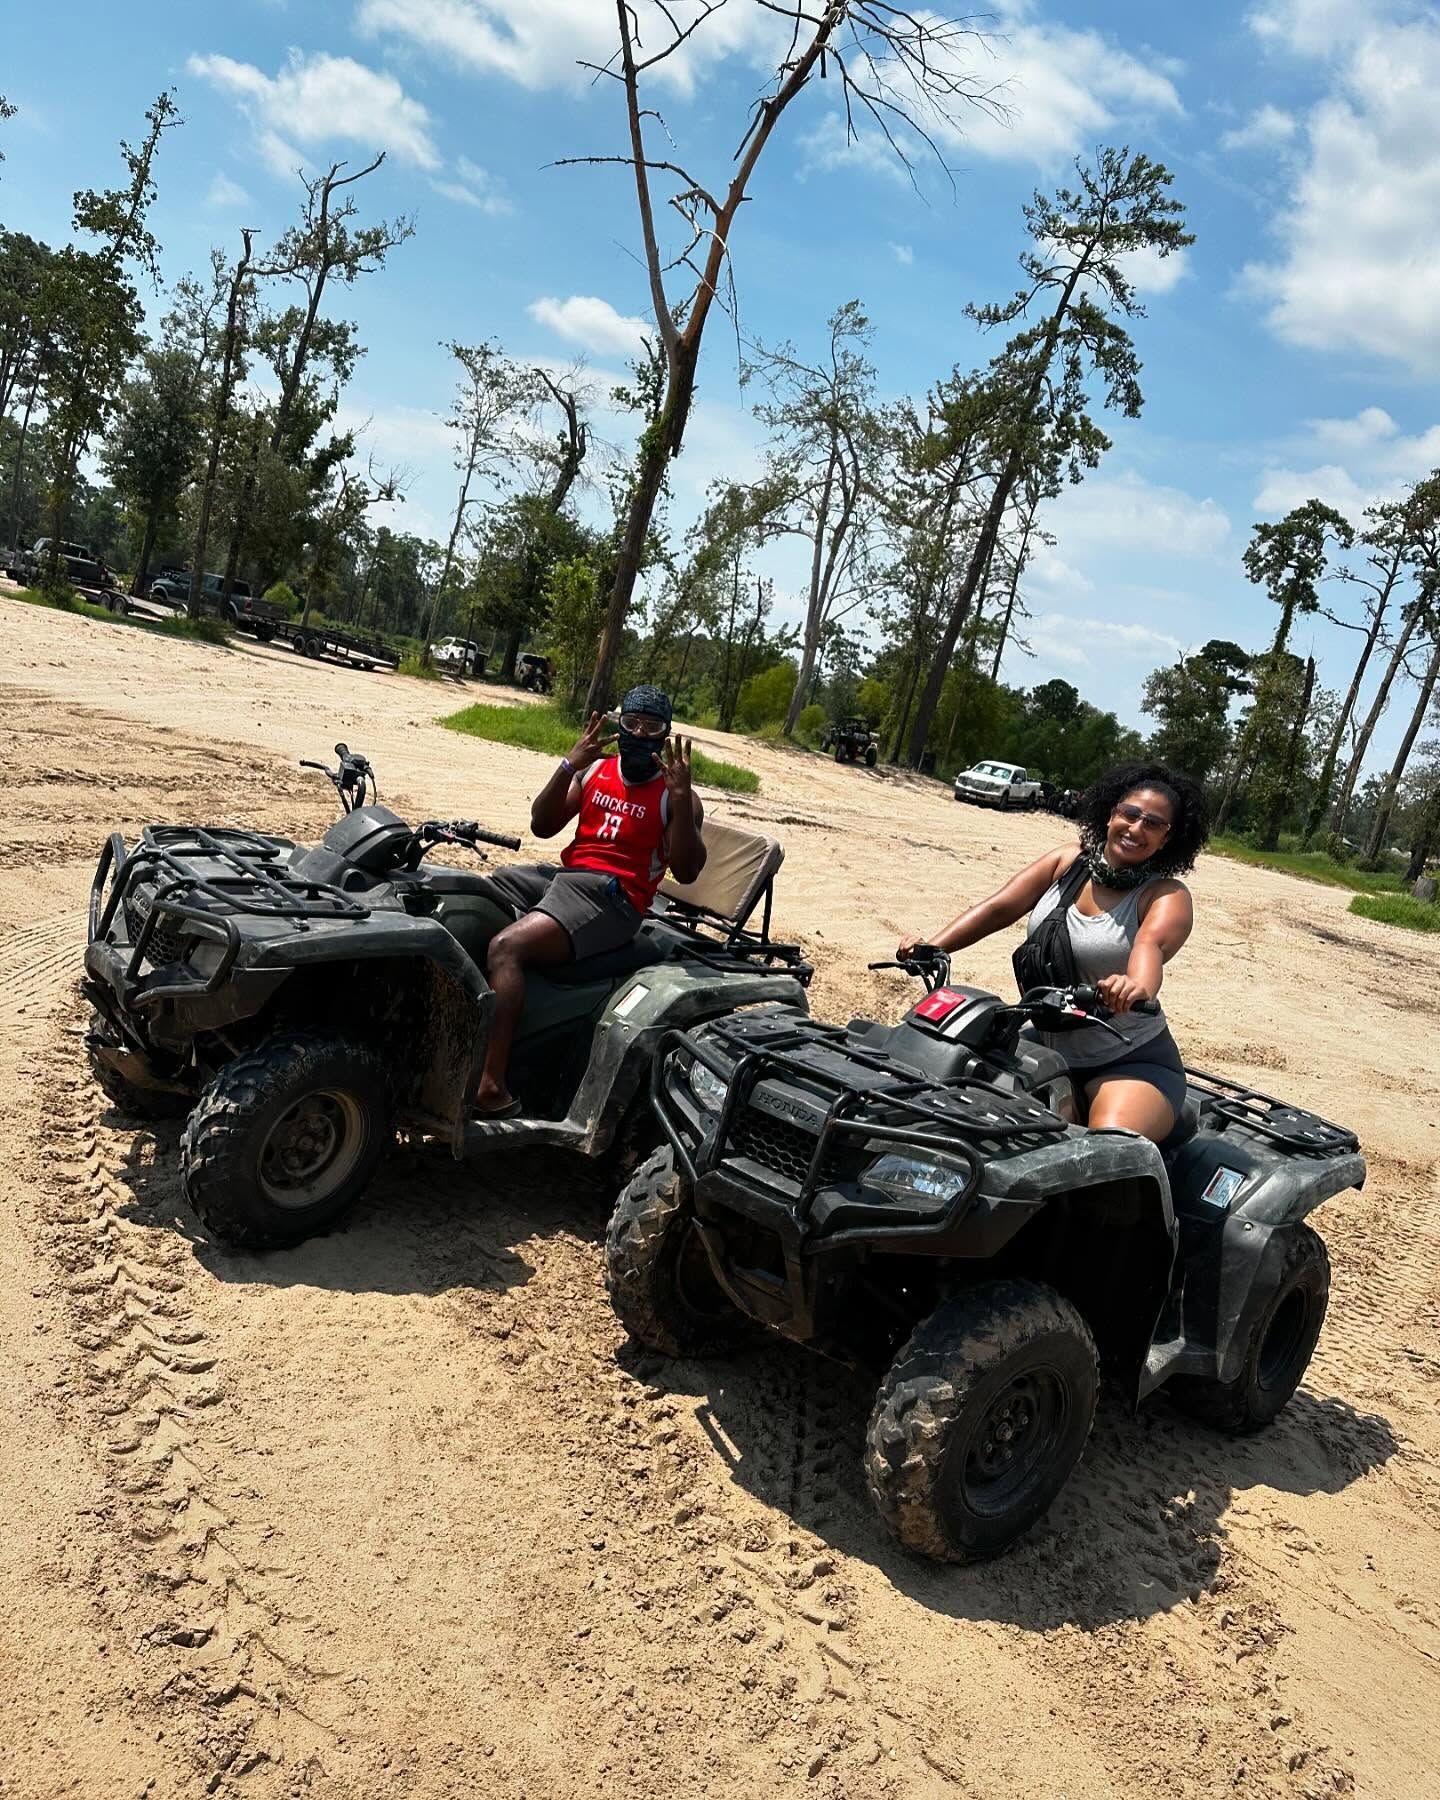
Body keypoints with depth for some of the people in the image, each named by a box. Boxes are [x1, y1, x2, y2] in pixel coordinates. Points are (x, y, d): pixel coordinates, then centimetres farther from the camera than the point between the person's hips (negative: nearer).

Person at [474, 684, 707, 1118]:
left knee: (505, 948, -29)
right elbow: (542, 826, 10)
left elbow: (687, 870, -10)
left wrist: (682, 798, -20)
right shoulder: (596, 770, 17)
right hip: (563, 874, 7)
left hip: (614, 896, -7)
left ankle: (490, 1088, -35)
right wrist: (569, 765, -3)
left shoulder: (675, 795, 2)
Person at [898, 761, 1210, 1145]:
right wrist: (933, 946, -19)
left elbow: (1151, 945, -30)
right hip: (1047, 1047, 5)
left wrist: (1140, 986, -53)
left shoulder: (1167, 896, -8)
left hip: (1132, 1062, -4)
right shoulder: (1068, 861, 5)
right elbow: (998, 908, -3)